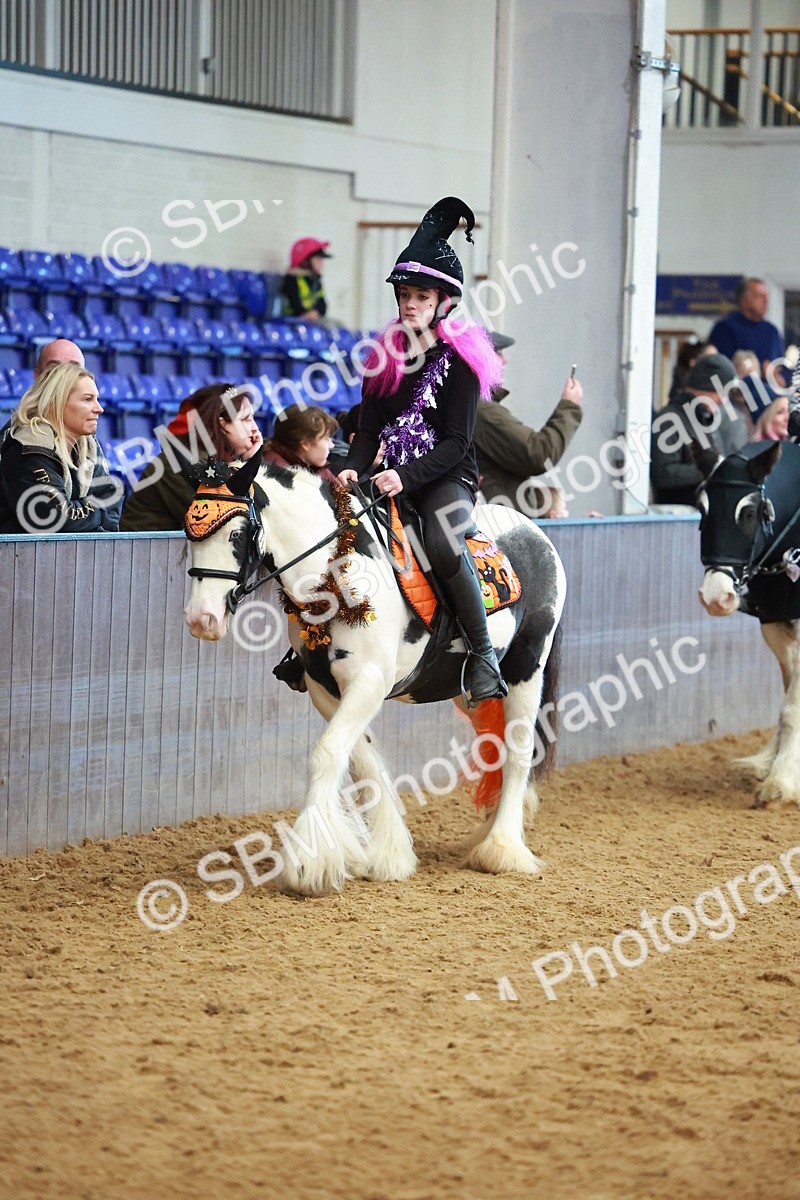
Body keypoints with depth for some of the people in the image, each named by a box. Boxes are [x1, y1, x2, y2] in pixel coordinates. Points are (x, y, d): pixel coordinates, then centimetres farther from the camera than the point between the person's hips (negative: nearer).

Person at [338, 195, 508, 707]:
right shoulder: (385, 357, 10)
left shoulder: (459, 360, -7)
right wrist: (354, 467, -13)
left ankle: (484, 654, -26)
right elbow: (370, 429, 8)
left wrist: (407, 477, -26)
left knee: (444, 544, -36)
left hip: (449, 478, -5)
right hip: (395, 477, 5)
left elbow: (456, 441, -12)